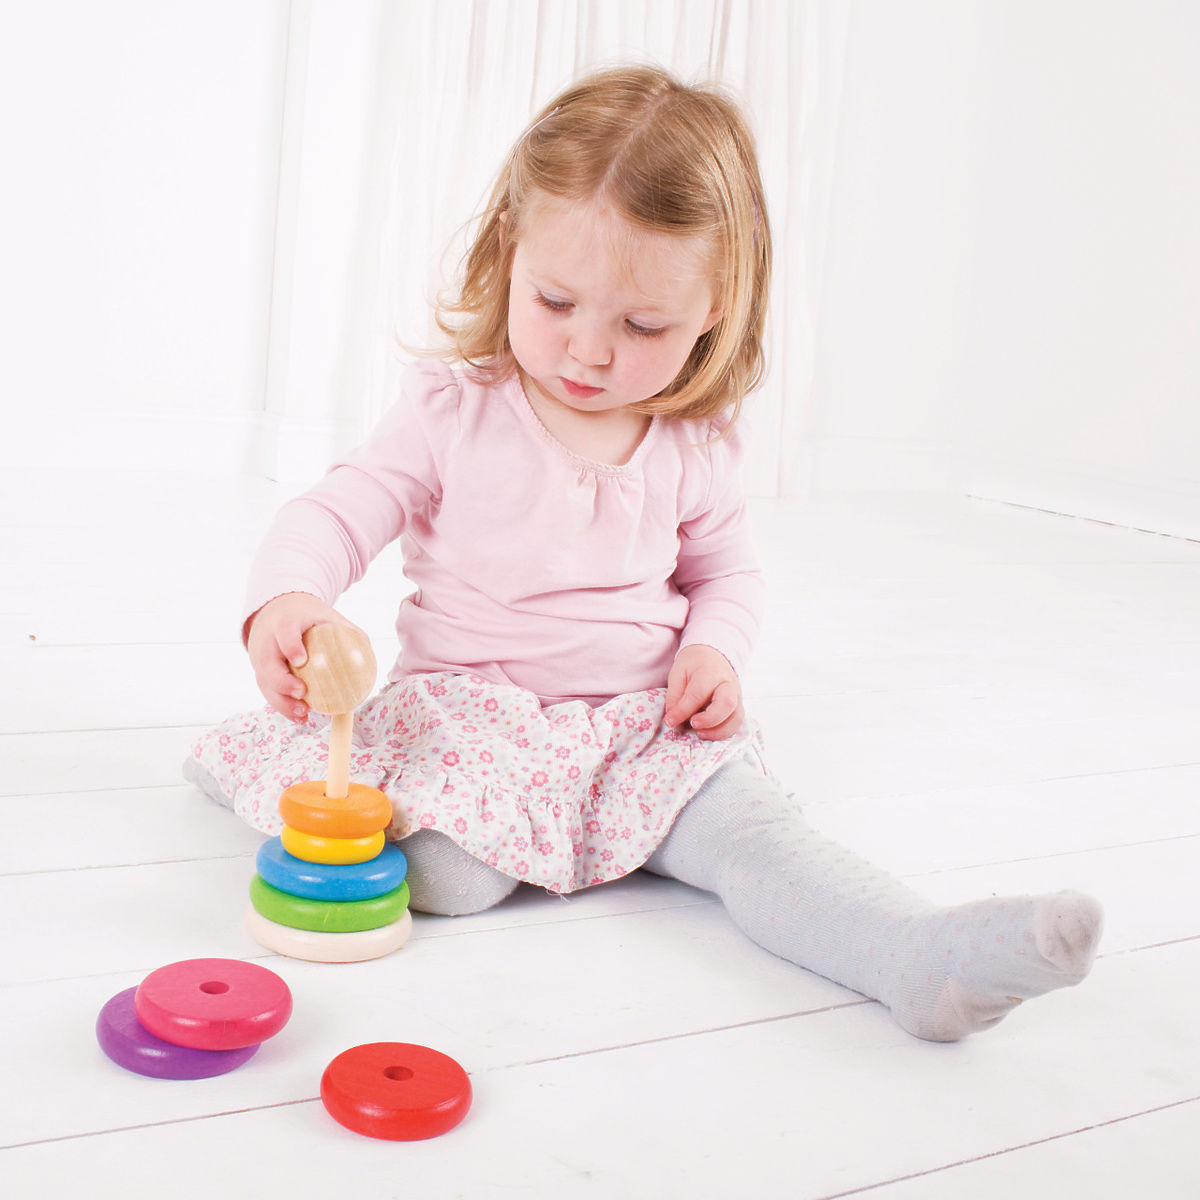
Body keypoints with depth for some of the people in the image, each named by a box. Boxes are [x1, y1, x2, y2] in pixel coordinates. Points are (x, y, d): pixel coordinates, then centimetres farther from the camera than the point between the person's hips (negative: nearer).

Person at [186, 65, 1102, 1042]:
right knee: (449, 875, -24)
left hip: (648, 728, 3)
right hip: (468, 704, -2)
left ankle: (923, 955, -34)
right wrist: (286, 598, -32)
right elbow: (338, 513, -9)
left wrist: (715, 652, -5)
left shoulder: (695, 447, 2)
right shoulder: (455, 412, -7)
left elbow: (725, 569, 17)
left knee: (750, 825, -21)